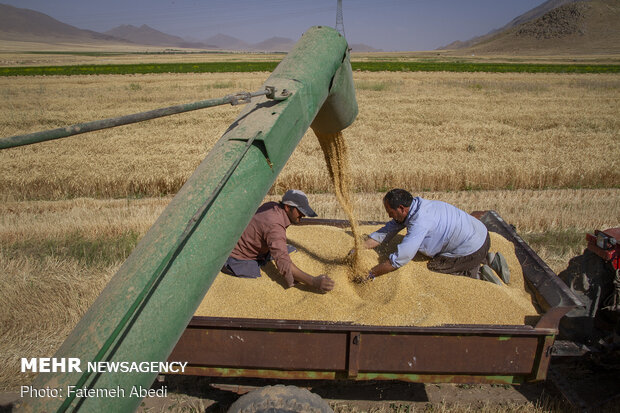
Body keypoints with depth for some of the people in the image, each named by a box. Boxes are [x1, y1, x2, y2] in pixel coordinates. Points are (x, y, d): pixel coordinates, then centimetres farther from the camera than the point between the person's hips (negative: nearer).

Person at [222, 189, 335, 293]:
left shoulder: (270, 206, -7)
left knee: (292, 251, 7)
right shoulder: (275, 227, -35)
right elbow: (284, 265, -44)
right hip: (239, 260, -9)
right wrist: (313, 282, -50)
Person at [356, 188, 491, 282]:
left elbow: (399, 259, -33)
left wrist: (371, 274, -22)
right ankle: (488, 260, 22)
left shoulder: (420, 223, -32)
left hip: (474, 250, -9)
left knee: (433, 267, -4)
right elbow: (389, 230, 3)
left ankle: (475, 272, 1)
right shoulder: (413, 205, -4)